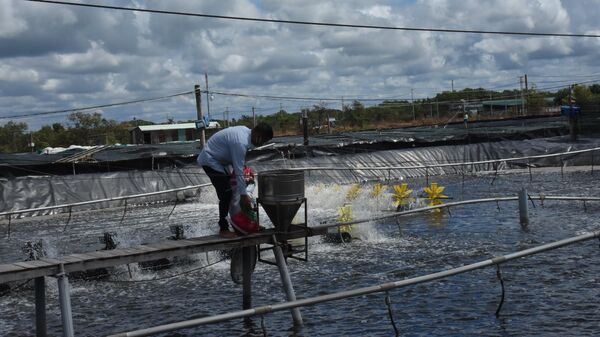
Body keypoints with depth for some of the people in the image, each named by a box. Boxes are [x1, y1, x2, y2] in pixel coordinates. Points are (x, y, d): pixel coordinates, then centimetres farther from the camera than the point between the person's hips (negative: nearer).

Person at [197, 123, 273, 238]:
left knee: (229, 191, 11)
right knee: (226, 194, -12)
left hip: (219, 159, 10)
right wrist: (244, 195, -24)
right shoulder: (240, 142, -32)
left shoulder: (245, 131, -3)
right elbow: (239, 171, -29)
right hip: (210, 160, -10)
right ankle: (223, 229, -5)